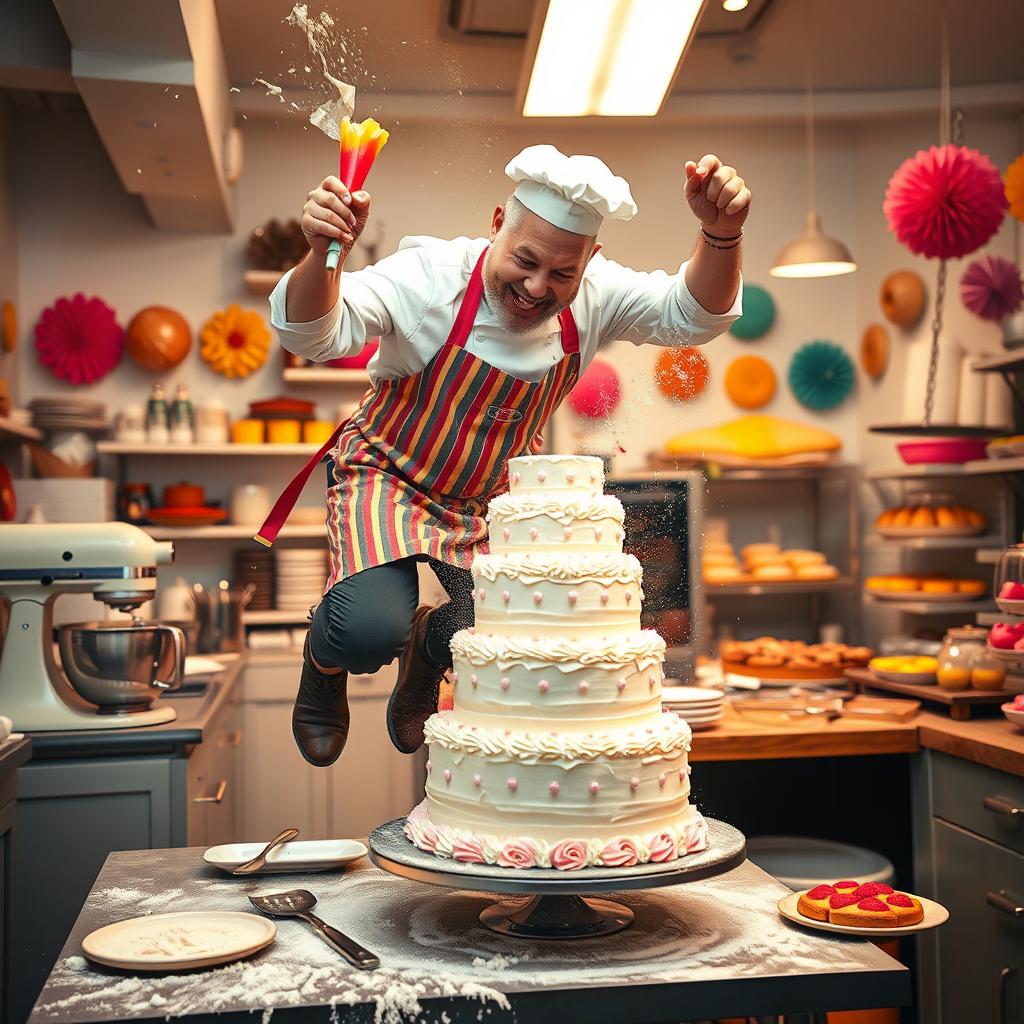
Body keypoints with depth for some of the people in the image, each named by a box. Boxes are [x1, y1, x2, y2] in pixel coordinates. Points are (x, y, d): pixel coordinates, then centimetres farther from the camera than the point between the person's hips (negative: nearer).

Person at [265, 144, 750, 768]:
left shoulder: (594, 295, -12)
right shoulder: (429, 274, -24)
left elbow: (694, 315, -20)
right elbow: (313, 335, -32)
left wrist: (721, 235, -41)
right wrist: (323, 255, -54)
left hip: (495, 499, 4)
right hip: (391, 478, -4)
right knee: (371, 630, -27)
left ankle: (430, 645, 31)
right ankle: (324, 659, 16)